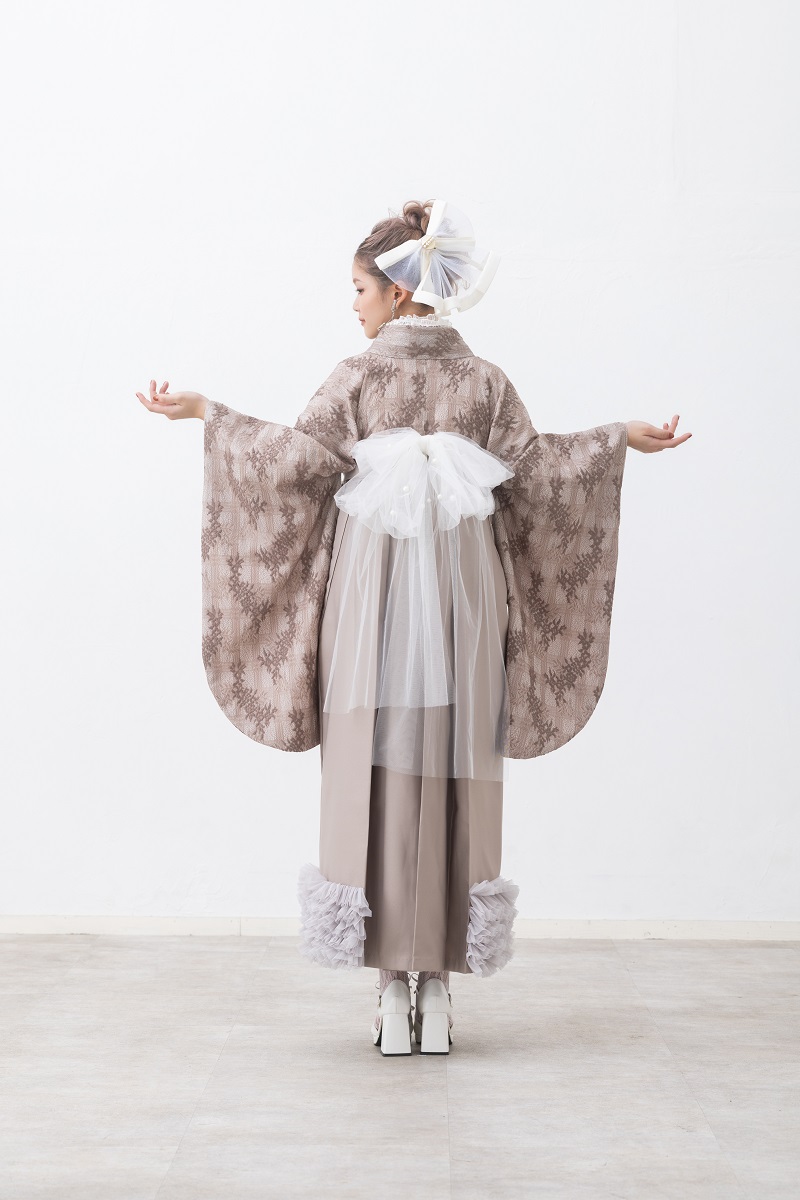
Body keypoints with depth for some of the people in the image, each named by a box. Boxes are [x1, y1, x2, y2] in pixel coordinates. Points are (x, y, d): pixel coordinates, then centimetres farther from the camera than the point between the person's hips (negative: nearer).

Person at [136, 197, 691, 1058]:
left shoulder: (359, 377, -1)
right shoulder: (485, 381, 6)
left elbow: (297, 458, -10)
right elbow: (535, 471, 0)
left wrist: (207, 413, -1)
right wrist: (620, 437, 14)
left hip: (371, 599, -2)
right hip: (461, 604, 2)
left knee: (373, 778, 3)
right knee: (453, 781, 6)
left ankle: (392, 982, 4)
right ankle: (438, 985, 9)